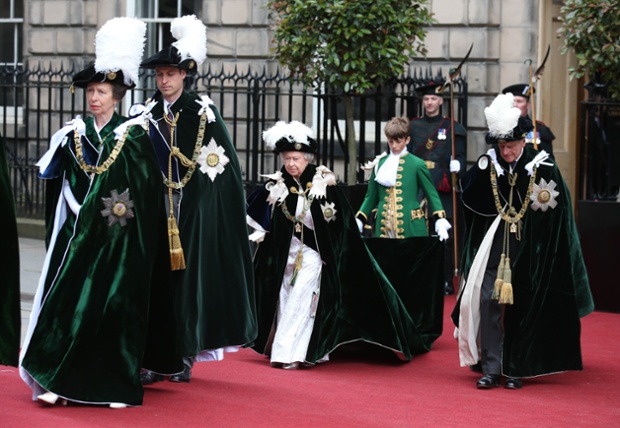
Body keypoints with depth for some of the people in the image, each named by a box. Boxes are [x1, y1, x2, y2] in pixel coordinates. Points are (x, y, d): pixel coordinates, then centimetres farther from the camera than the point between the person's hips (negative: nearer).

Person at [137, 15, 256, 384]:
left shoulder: (204, 111, -1)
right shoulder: (148, 115, 7)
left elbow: (224, 162, 0)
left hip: (196, 207, -2)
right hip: (158, 206, 3)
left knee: (191, 277, 0)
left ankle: (185, 356, 7)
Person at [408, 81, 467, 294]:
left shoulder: (452, 128, 6)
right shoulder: (413, 126, 13)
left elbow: (460, 157, 3)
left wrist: (455, 169, -14)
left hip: (442, 191, -2)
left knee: (445, 237, -3)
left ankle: (446, 281, 3)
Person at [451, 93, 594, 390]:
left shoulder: (542, 166, -6)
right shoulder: (488, 165, 0)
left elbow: (557, 210, -2)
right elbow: (469, 197, -6)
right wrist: (484, 167, -10)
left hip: (528, 252, -1)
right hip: (493, 248, 1)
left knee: (522, 308, 6)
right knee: (489, 302, -8)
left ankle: (516, 369, 17)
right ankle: (491, 368, -4)